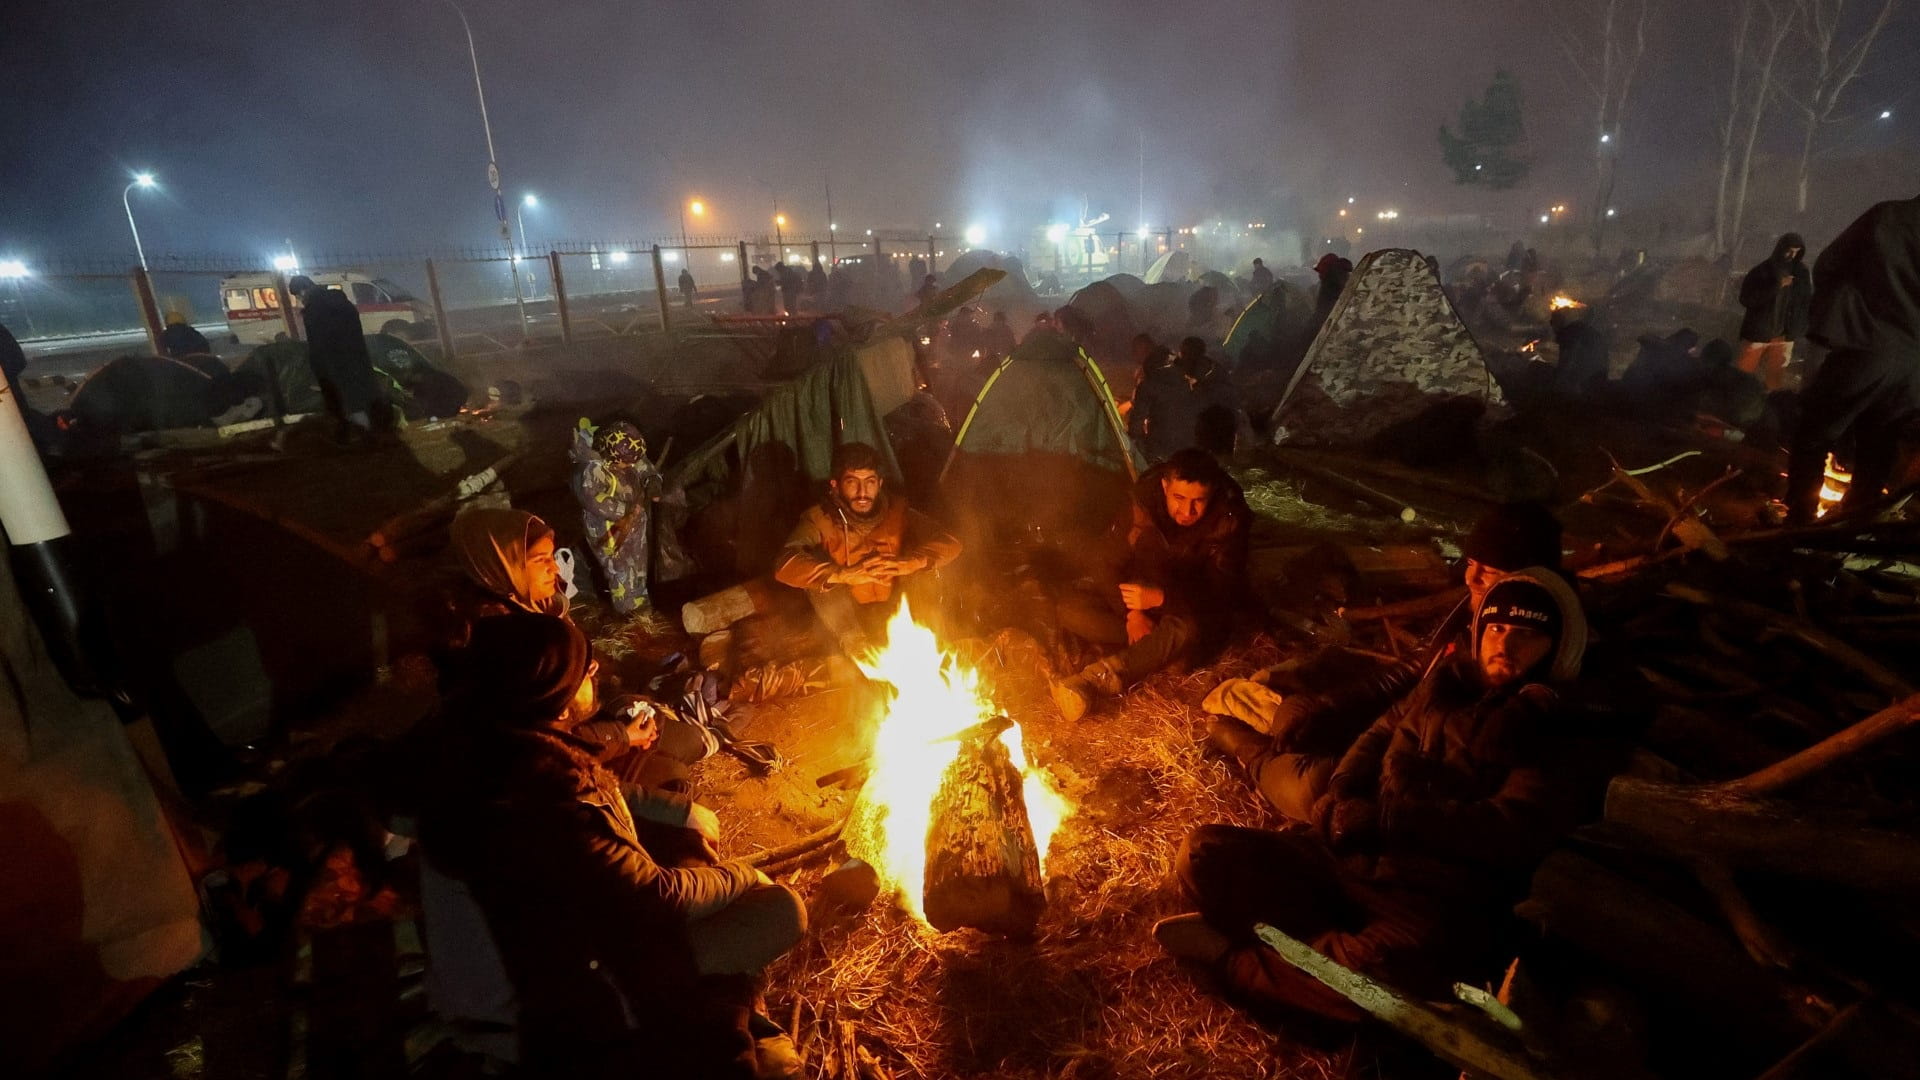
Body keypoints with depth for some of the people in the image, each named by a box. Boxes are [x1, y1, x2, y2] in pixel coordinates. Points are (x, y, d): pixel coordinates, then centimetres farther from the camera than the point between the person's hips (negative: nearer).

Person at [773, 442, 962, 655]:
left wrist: (910, 563, -33)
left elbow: (950, 544, -13)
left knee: (922, 560, -19)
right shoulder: (820, 518, -14)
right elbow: (784, 566, -30)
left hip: (896, 612, 1)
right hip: (844, 615, -1)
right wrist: (845, 575, -43)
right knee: (817, 562, -24)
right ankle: (854, 644, -22)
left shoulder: (897, 510, -8)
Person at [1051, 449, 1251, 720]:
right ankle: (1157, 649, -25)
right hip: (1144, 611, 4)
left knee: (1185, 630, -42)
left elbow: (1225, 594, -23)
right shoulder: (1144, 501, -11)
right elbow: (1121, 561, -5)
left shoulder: (1228, 521, -19)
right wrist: (1133, 611, -23)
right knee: (1070, 611, -17)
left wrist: (1161, 597, -39)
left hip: (1199, 616, -4)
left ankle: (1096, 680, -47)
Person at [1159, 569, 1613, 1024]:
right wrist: (1340, 796, -3)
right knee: (1203, 853, -14)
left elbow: (1508, 833, -11)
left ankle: (1234, 955, -14)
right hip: (1350, 858, 4)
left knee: (1387, 971, -39)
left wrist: (1383, 817, -15)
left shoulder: (1565, 739, 2)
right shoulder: (1445, 686, 18)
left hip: (1435, 898, -4)